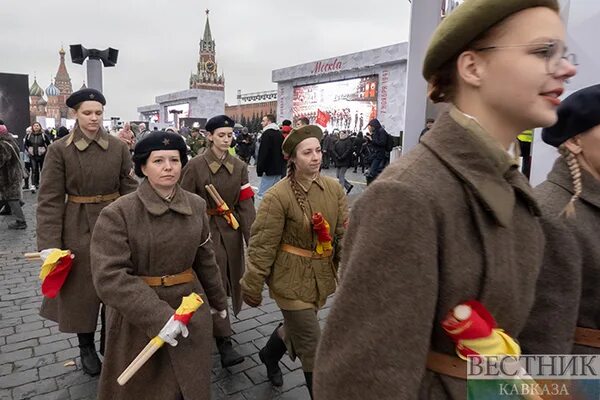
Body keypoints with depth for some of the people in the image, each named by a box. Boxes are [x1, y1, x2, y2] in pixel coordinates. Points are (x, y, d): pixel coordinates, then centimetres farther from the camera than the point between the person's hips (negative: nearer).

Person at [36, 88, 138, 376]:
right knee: (81, 290, 11)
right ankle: (86, 347, 34)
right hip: (78, 229, -1)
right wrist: (49, 244, -12)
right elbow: (50, 200, -7)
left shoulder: (119, 147, -1)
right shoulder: (59, 150, -5)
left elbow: (130, 191, 1)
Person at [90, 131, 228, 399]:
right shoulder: (117, 214, -15)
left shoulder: (196, 206, 0)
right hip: (137, 320, -3)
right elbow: (109, 277, -22)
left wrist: (218, 300, 20)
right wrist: (158, 316, -29)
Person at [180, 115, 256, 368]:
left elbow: (246, 205, -4)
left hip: (231, 230, 4)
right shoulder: (195, 165, -9)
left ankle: (213, 325, 42)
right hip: (206, 230, -4)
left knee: (229, 279, 16)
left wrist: (253, 240, -11)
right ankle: (224, 342, 2)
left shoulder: (239, 167, 0)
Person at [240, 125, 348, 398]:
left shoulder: (334, 188, -3)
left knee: (297, 327, 27)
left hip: (321, 276, 6)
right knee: (312, 349, 2)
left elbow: (345, 232, 1)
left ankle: (269, 354, 57)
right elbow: (262, 246, -16)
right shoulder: (277, 196, -20)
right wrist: (252, 287, -10)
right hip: (292, 280, -6)